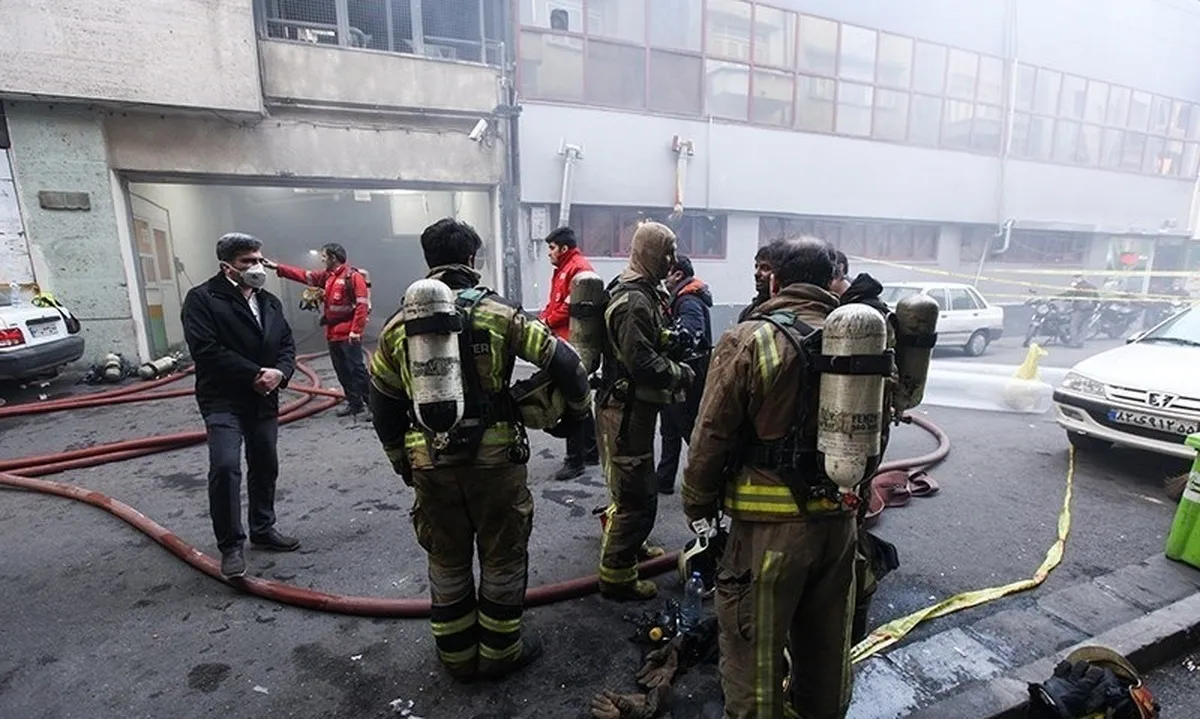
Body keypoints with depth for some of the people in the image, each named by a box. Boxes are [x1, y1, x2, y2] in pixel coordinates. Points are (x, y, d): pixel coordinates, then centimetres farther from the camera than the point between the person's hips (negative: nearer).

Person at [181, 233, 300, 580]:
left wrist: (279, 373, -10)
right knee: (225, 466, -18)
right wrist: (255, 374, -19)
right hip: (222, 399, -6)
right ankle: (230, 546, -3)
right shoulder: (202, 298, -7)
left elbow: (287, 344, 10)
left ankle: (263, 529, 32)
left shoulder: (270, 301, 12)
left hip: (264, 399, 6)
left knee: (265, 467, 14)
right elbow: (205, 350, -17)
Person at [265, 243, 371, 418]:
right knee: (342, 371, 12)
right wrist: (277, 267, 20)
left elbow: (363, 305, -18)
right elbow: (304, 275, 23)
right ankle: (355, 403, 20)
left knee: (357, 369, -10)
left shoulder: (353, 276, -12)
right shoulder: (327, 276, 15)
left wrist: (356, 330, -21)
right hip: (332, 333, 9)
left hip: (349, 334, -9)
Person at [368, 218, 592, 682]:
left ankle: (457, 656, 36)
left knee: (446, 560, 20)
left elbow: (383, 402, 10)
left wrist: (402, 460, 21)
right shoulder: (499, 314, -8)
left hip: (430, 462, 4)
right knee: (502, 556, 16)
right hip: (495, 457, -3)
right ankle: (500, 651, 31)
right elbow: (563, 362, -8)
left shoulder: (399, 324, 3)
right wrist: (577, 411, 9)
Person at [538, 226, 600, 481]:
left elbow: (573, 306, -20)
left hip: (572, 343, -10)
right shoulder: (563, 270, 20)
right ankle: (591, 450, 27)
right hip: (565, 342, 10)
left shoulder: (579, 268, -11)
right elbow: (554, 304, 21)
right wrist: (542, 319, 2)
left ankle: (575, 460, 2)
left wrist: (547, 322, -9)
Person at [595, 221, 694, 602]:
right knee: (637, 495, -1)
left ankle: (628, 545, 45)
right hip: (627, 409, -11)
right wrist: (680, 374, -12)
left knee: (632, 487, 25)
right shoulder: (634, 301, -21)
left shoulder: (646, 292, 12)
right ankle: (616, 574, 13)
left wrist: (675, 365, 6)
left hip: (634, 405, 11)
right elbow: (642, 363, -26)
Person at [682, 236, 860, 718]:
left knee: (754, 647, 11)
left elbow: (712, 436, -13)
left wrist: (697, 504, 2)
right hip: (839, 516, 7)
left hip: (771, 522, -6)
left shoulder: (749, 340, -15)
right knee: (827, 640, 26)